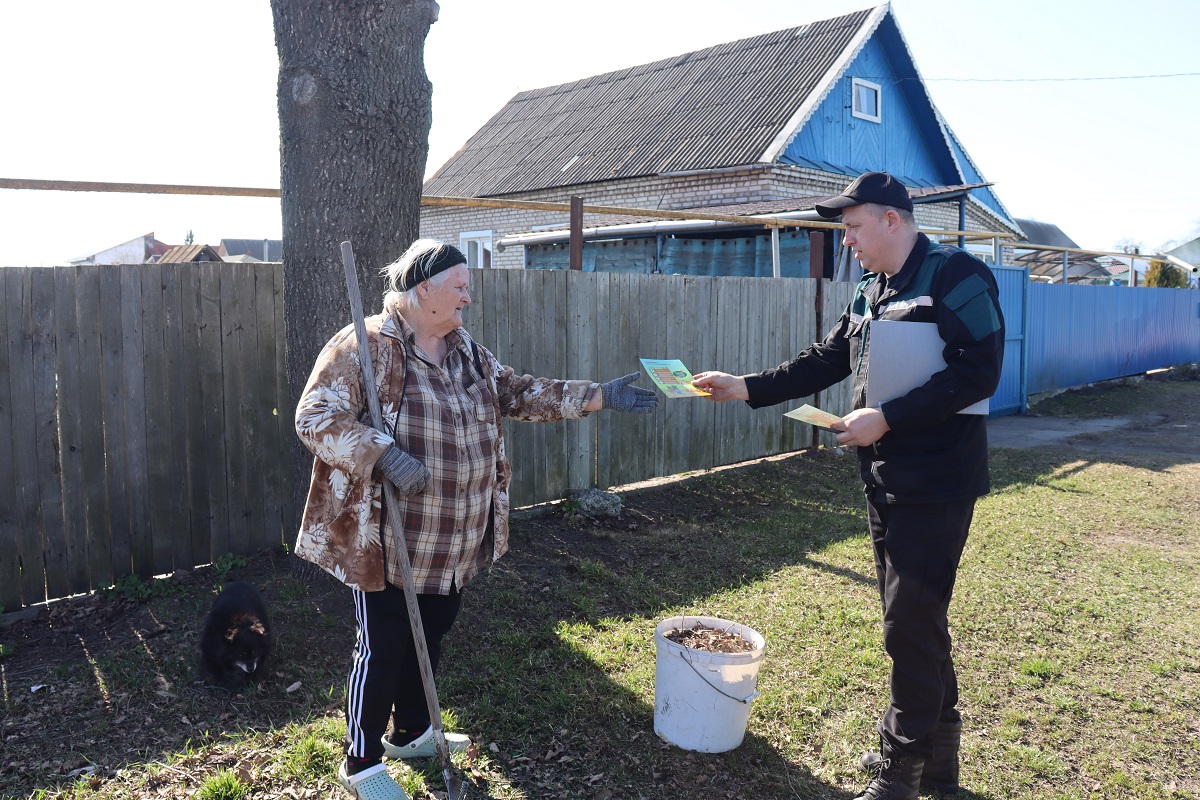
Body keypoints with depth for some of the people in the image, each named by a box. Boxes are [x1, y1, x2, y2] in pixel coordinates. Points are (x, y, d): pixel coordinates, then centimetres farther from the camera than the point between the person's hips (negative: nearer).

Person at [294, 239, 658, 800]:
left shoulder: (467, 352, 10)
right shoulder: (363, 347, -15)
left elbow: (518, 393, 10)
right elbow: (315, 417, -20)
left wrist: (599, 396, 4)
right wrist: (383, 455, -35)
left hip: (457, 542, 8)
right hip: (387, 543, -7)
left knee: (430, 638, 21)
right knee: (384, 649, 5)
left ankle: (412, 733, 43)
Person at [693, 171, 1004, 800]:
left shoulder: (955, 277, -12)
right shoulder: (871, 293, 14)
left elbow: (977, 372, -21)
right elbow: (825, 361, 16)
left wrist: (886, 419, -22)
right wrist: (747, 388, 8)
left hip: (936, 484, -8)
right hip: (884, 481, 8)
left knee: (911, 624, -3)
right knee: (912, 617, 16)